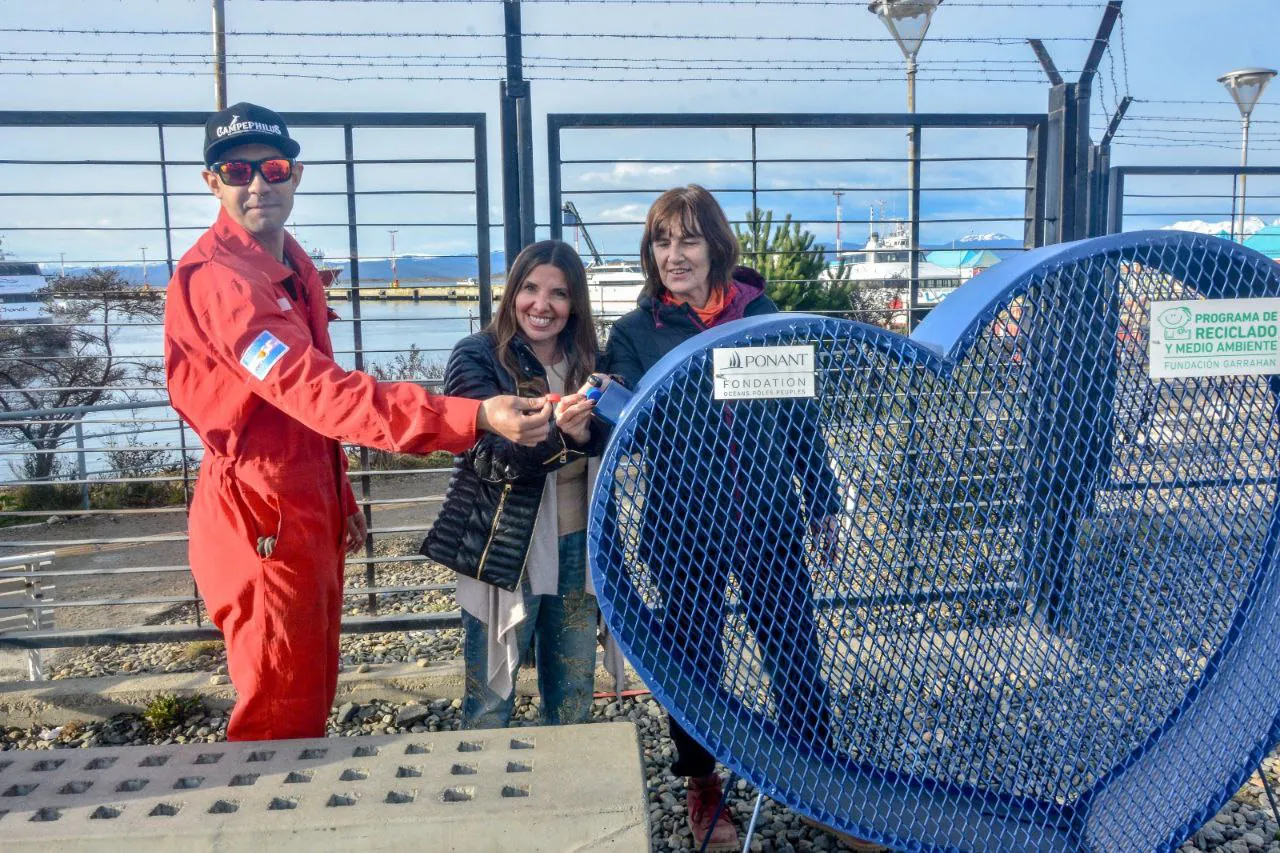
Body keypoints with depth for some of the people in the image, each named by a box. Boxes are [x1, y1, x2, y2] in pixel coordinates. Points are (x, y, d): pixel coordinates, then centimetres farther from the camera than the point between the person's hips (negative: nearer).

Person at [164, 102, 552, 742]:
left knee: (314, 694, 21)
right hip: (262, 523, -9)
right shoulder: (218, 280, -23)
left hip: (308, 513, 9)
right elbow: (321, 392, -36)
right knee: (281, 717, 4)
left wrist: (339, 498, 18)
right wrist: (476, 418, -45)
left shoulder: (294, 266, 10)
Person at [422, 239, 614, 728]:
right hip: (505, 551, -4)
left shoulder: (587, 360, 7)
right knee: (490, 704, 5)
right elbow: (491, 458, -18)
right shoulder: (478, 357, -7)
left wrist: (585, 433, -19)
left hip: (575, 546, 5)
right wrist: (555, 432, -35)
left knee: (573, 702, 16)